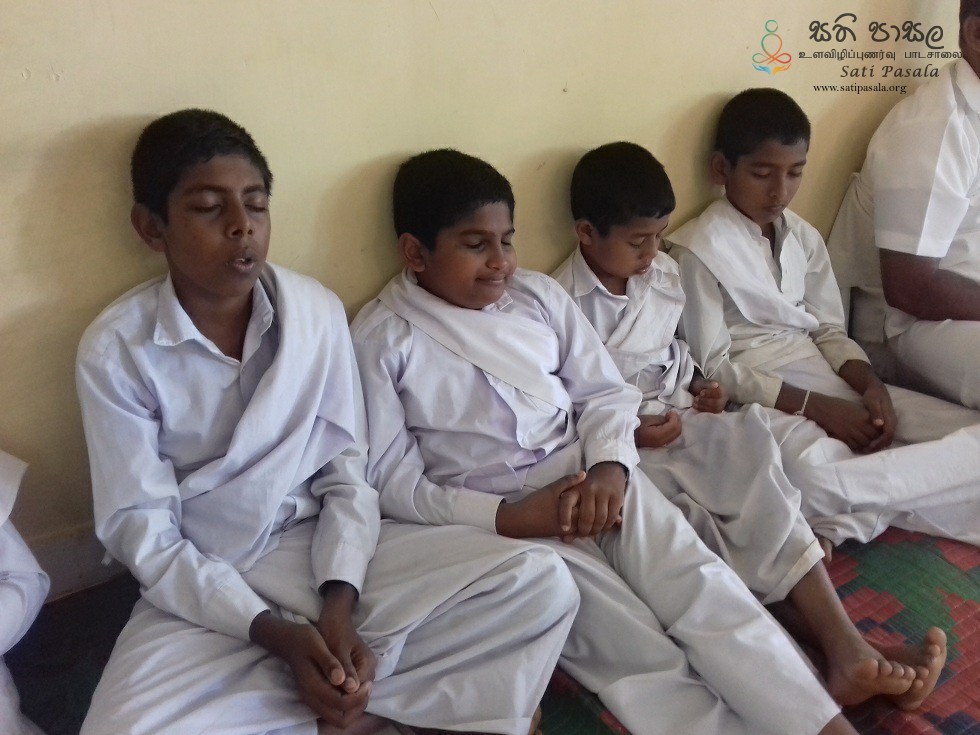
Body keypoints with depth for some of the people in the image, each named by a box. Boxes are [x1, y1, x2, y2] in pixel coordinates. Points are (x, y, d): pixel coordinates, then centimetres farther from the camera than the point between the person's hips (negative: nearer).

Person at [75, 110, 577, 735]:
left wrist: (340, 607, -16)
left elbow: (347, 473, -1)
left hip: (328, 552, 2)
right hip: (203, 591, -1)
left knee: (542, 584, -15)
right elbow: (143, 535, -10)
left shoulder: (318, 310, -5)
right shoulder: (115, 351, -11)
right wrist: (277, 635, -20)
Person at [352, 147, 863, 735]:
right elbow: (392, 483, -6)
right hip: (490, 514, -3)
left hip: (592, 476, 4)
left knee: (701, 584, -19)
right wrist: (508, 517, -17)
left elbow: (605, 393, 9)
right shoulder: (381, 340, -5)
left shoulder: (538, 295, 8)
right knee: (639, 655, -20)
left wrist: (608, 469, -13)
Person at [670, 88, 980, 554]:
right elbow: (712, 369, -12)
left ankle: (849, 511, -19)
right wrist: (814, 407, -18)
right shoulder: (699, 250, -8)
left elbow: (828, 332, 12)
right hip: (759, 400, -7)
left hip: (831, 384, 7)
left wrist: (870, 385, -9)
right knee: (814, 473, -39)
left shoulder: (804, 238, 13)